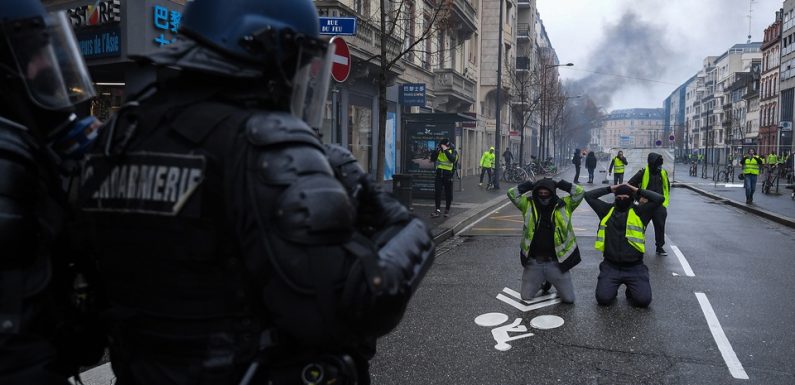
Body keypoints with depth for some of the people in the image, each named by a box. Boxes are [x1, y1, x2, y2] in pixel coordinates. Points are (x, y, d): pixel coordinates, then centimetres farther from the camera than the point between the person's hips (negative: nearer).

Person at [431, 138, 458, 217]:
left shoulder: (453, 151, -5)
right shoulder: (439, 151, 6)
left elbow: (452, 159, -25)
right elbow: (432, 159, 1)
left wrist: (445, 150, -25)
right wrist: (437, 150, -11)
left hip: (448, 175, -3)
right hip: (439, 174, 3)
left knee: (448, 194, 6)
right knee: (437, 192, -5)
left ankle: (447, 210, 19)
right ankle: (438, 210, -3)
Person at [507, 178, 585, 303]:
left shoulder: (564, 205, -1)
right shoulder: (528, 204, 1)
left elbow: (580, 192, -8)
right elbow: (512, 193, -4)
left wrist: (559, 184, -6)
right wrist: (530, 185, -5)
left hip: (557, 262, -1)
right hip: (533, 262, 1)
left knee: (569, 299, 4)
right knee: (526, 297, 7)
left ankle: (552, 282, 35)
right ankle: (542, 283, 37)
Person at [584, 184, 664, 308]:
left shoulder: (639, 212, 3)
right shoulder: (607, 210, 9)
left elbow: (659, 199, -7)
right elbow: (588, 196, 8)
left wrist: (638, 190, 1)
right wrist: (610, 189, 8)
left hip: (634, 267, -1)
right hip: (610, 266, 1)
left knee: (643, 300, -15)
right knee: (603, 299, -15)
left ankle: (631, 290, 20)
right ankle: (613, 288, 20)